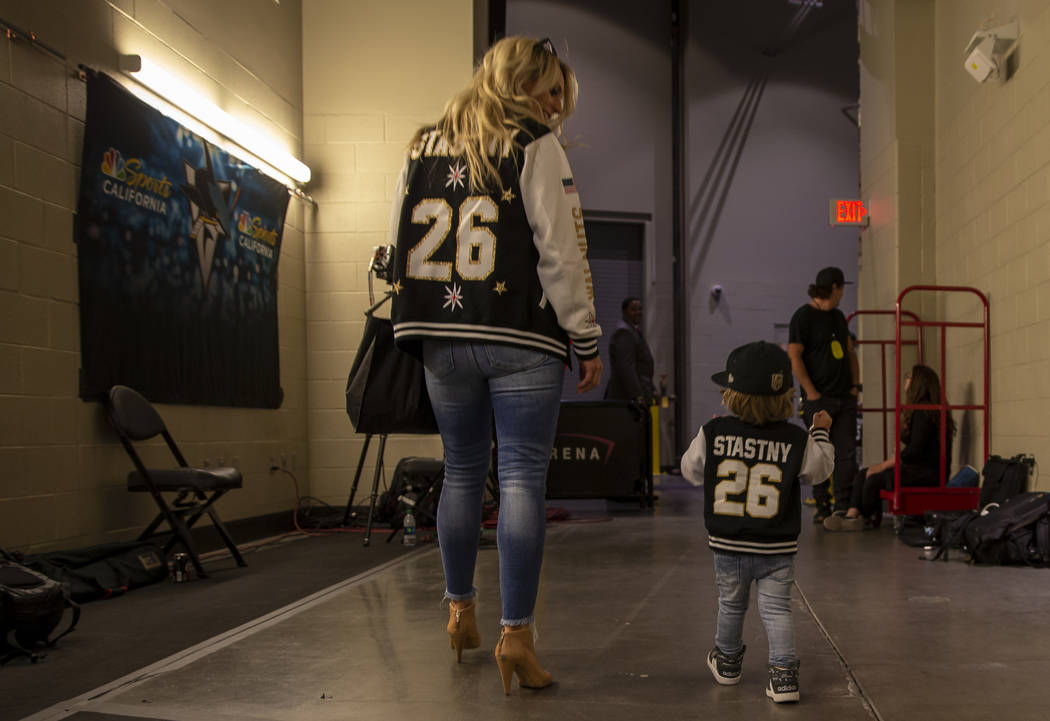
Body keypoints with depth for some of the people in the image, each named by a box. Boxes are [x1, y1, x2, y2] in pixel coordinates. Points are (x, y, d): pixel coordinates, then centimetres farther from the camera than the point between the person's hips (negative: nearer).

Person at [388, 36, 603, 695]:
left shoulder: (424, 146, 14)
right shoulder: (535, 146, -2)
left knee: (462, 472, 16)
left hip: (442, 340, 5)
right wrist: (587, 342, -2)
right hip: (522, 342, -5)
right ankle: (516, 636, -2)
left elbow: (401, 245, 15)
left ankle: (461, 612, 28)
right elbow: (561, 252, -7)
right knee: (523, 478, -2)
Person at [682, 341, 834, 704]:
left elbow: (691, 469, 5)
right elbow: (818, 469, 8)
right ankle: (784, 671, -2)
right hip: (777, 548, -1)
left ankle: (727, 661, 38)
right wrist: (820, 432, 23)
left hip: (727, 544, 1)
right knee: (776, 608, 6)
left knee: (731, 603, 20)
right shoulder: (796, 440, -9)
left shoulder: (713, 433, -9)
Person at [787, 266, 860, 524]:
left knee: (847, 453, 2)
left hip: (845, 397, 6)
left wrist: (855, 384, 10)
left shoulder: (838, 316, 17)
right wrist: (811, 392, -14)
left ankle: (844, 505, 6)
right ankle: (822, 506, 7)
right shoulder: (803, 316, -6)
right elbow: (794, 357, -11)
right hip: (819, 399, -6)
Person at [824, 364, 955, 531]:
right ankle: (852, 515, -16)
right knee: (863, 474, 1)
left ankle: (870, 520, 5)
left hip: (928, 473, -11)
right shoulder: (918, 409, 18)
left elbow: (915, 450, -20)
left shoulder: (924, 411, -15)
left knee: (874, 479, -20)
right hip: (918, 468, 11)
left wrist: (883, 465, -13)